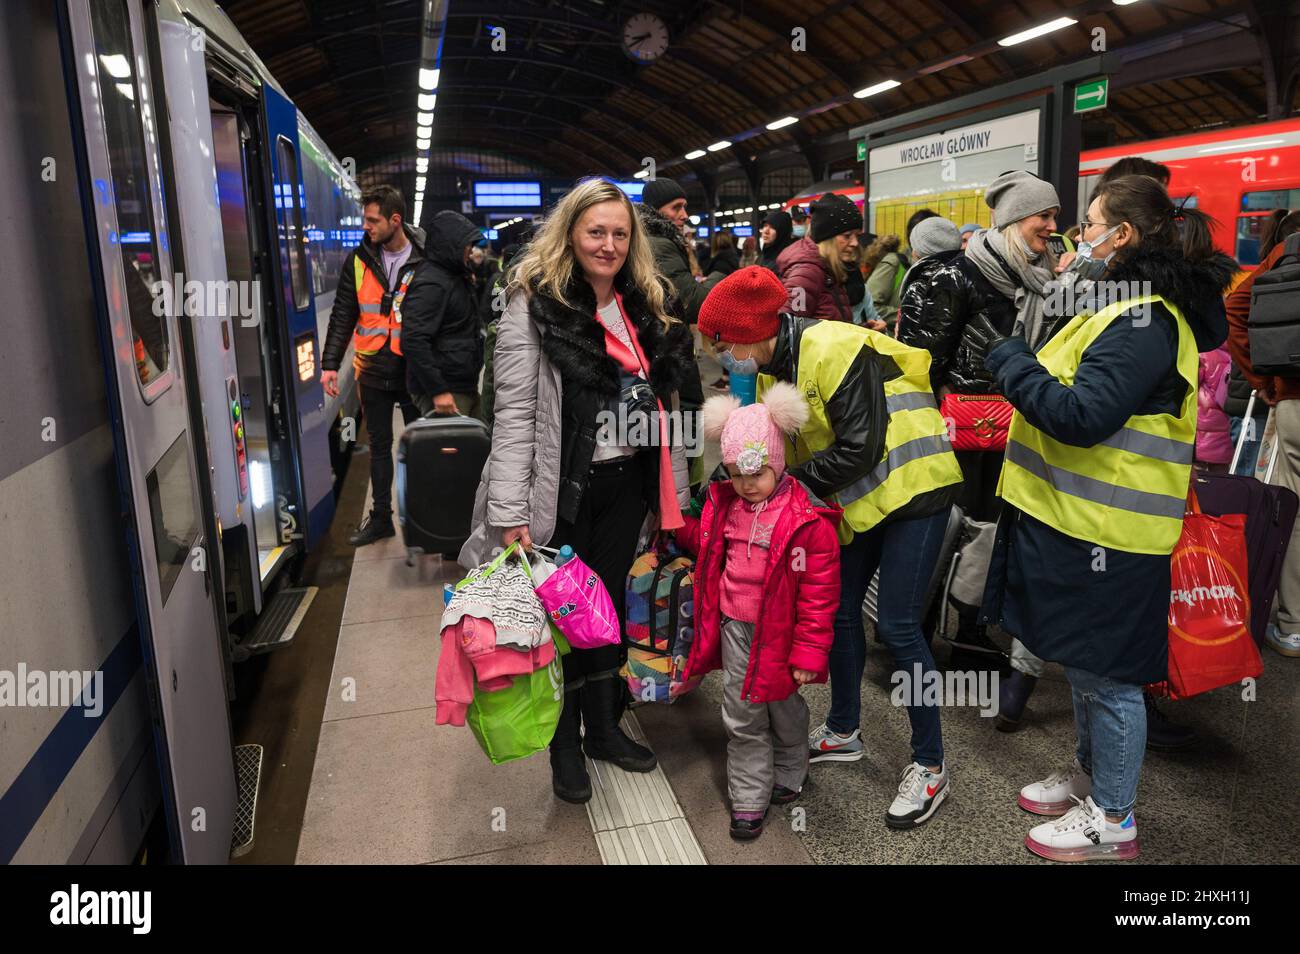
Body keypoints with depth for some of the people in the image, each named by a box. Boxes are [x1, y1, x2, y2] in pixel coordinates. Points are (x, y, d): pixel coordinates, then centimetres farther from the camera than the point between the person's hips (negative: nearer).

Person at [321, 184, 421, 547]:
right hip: (373, 371, 3)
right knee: (379, 446, 13)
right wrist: (330, 363, -4)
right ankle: (380, 517, 25)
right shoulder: (358, 261, 1)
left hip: (414, 371, -3)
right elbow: (343, 316, 4)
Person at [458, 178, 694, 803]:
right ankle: (565, 743, 29)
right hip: (564, 488, -5)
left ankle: (604, 726, 36)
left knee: (609, 604, 17)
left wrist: (669, 490, 11)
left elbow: (659, 400, 14)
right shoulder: (534, 304, -10)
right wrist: (510, 512, -20)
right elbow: (514, 413, -15)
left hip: (626, 482, 6)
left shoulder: (643, 306, 9)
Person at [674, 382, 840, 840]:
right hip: (734, 626, 5)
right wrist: (679, 524, 8)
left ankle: (788, 776, 44)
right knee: (741, 716, 11)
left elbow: (819, 593, -16)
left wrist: (808, 652, -15)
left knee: (784, 708, 18)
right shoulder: (725, 503, 1)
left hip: (777, 632, -4)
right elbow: (707, 544, 23)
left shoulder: (806, 519, -19)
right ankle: (749, 798, 25)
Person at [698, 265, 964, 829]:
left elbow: (860, 448, -25)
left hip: (913, 485, -9)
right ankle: (843, 732, 33)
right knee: (839, 611, 12)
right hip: (860, 498, 9)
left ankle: (929, 766, 9)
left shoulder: (832, 350, -23)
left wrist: (793, 486, -18)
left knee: (896, 625, -8)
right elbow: (788, 452, 12)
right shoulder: (773, 371, 6)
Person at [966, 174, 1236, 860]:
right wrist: (1012, 360, 10)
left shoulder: (1144, 321, -19)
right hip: (1078, 515, 10)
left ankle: (1112, 819, 20)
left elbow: (1083, 416, -26)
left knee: (1105, 674, 4)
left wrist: (1007, 358, -19)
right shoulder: (1131, 307, 14)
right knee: (1083, 663, 22)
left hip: (1106, 531, -10)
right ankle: (1090, 776, 40)